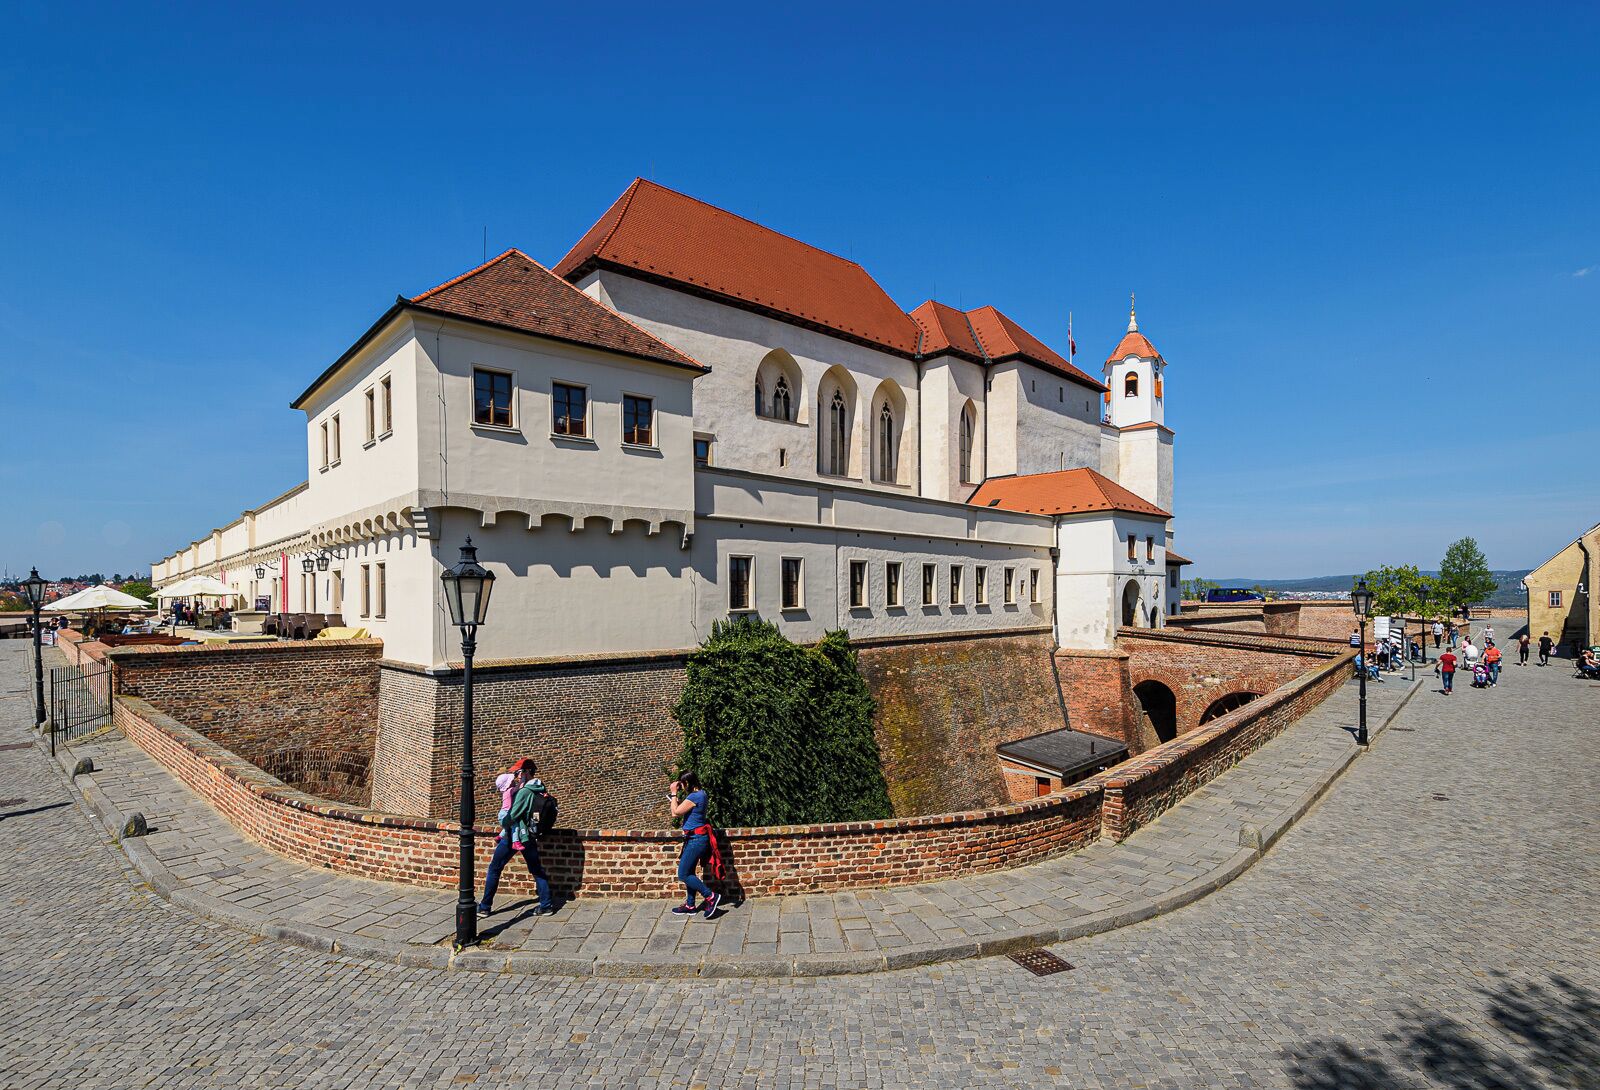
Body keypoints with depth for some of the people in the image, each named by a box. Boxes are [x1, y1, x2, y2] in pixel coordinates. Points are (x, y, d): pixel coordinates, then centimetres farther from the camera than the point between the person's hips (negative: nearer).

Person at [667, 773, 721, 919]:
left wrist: (674, 793, -11)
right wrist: (676, 798, 4)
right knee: (688, 873, 18)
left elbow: (675, 812, -18)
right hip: (695, 838, 10)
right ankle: (690, 905, 28)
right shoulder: (700, 793, 8)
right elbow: (683, 809, 16)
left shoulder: (695, 797, -23)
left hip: (696, 839, -10)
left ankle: (710, 897, 1)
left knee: (683, 875, -3)